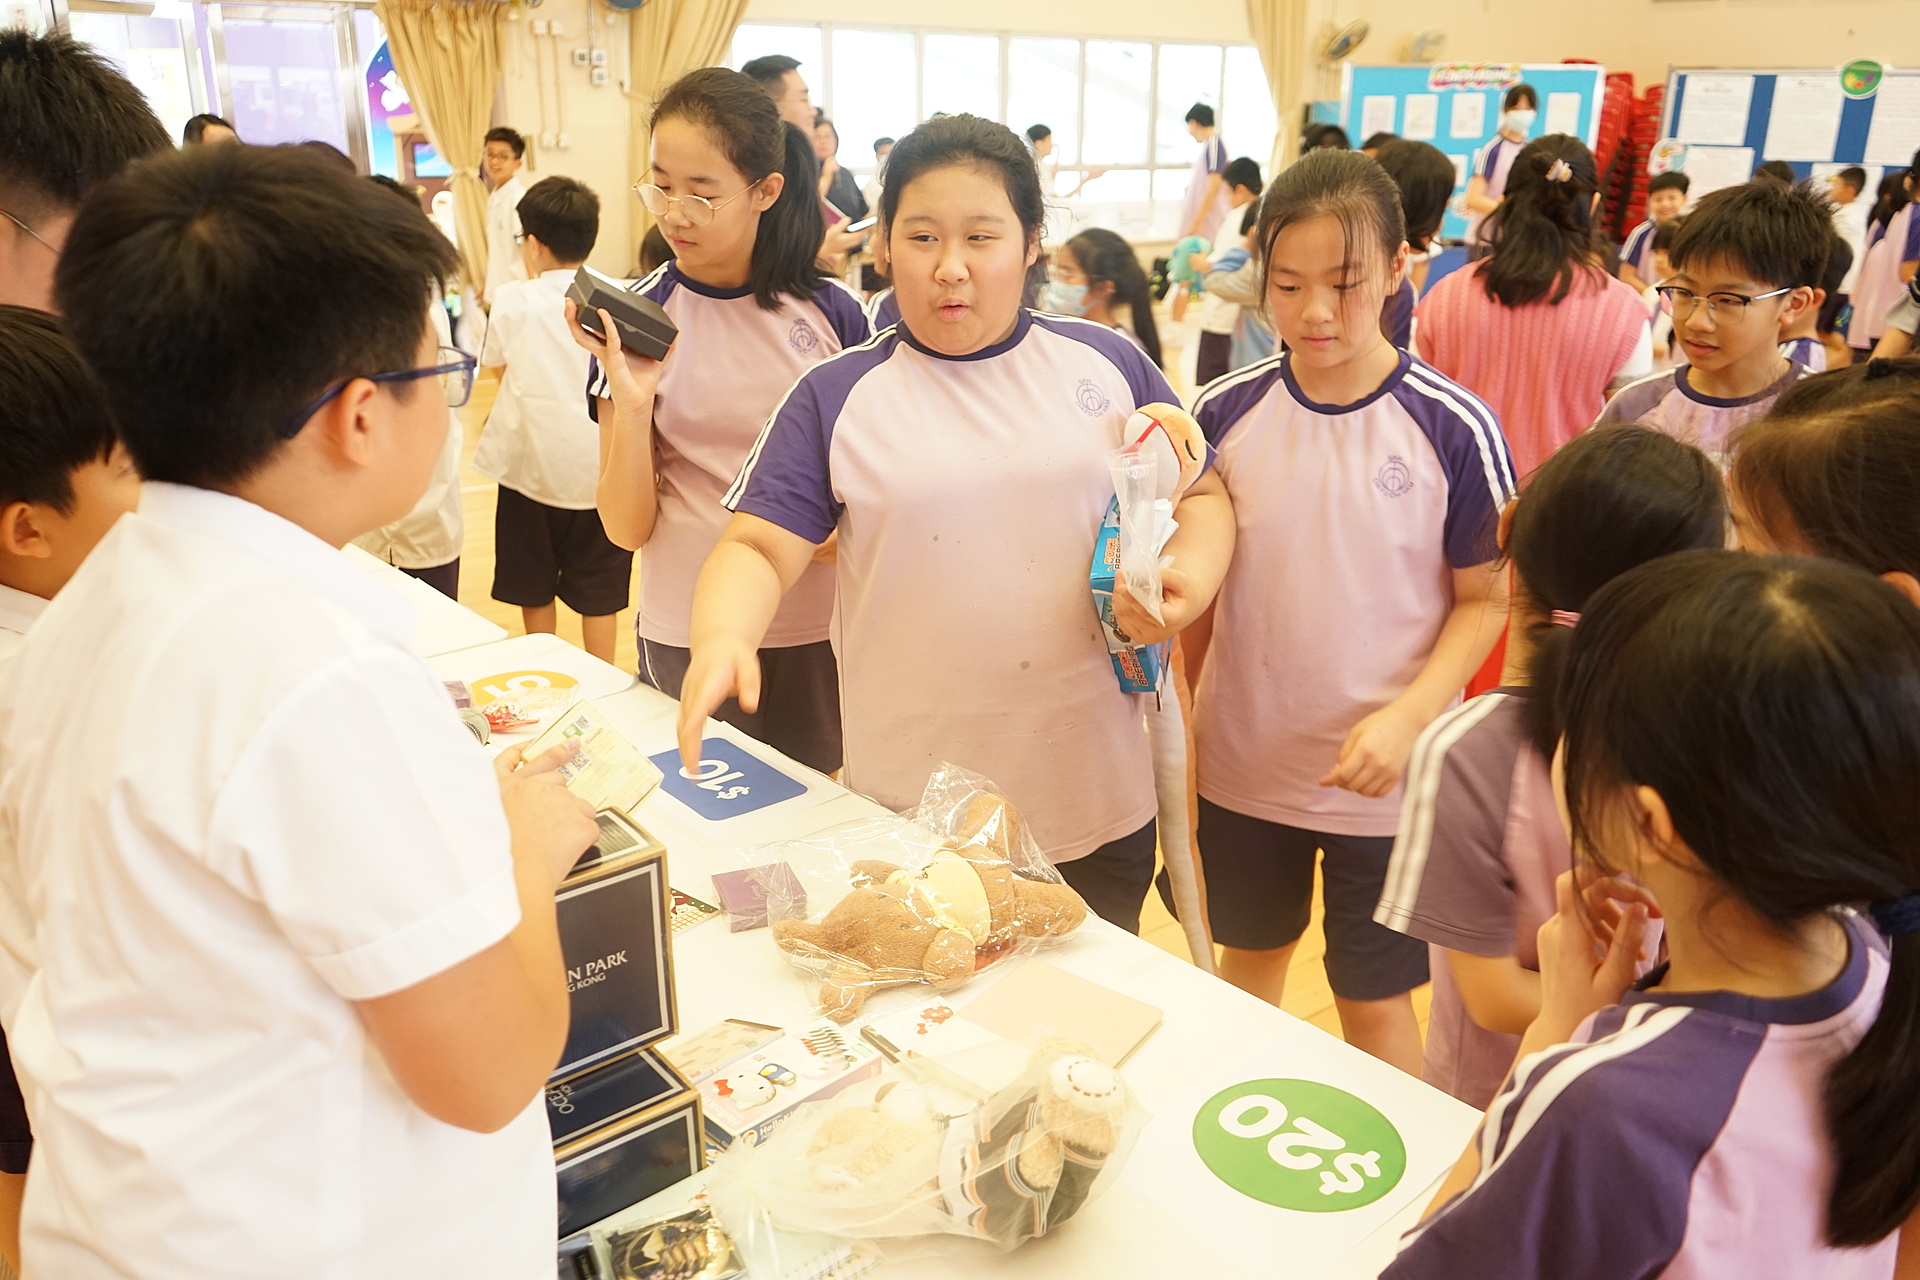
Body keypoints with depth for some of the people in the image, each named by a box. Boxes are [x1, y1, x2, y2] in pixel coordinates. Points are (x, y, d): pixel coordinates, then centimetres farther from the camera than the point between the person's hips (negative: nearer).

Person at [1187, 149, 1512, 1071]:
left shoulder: (1451, 428, -13)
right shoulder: (1224, 414, -6)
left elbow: (1484, 598, -6)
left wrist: (1407, 719, -21)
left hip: (1385, 780, -3)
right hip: (1242, 762, 3)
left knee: (1375, 1003, 12)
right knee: (1248, 963, 23)